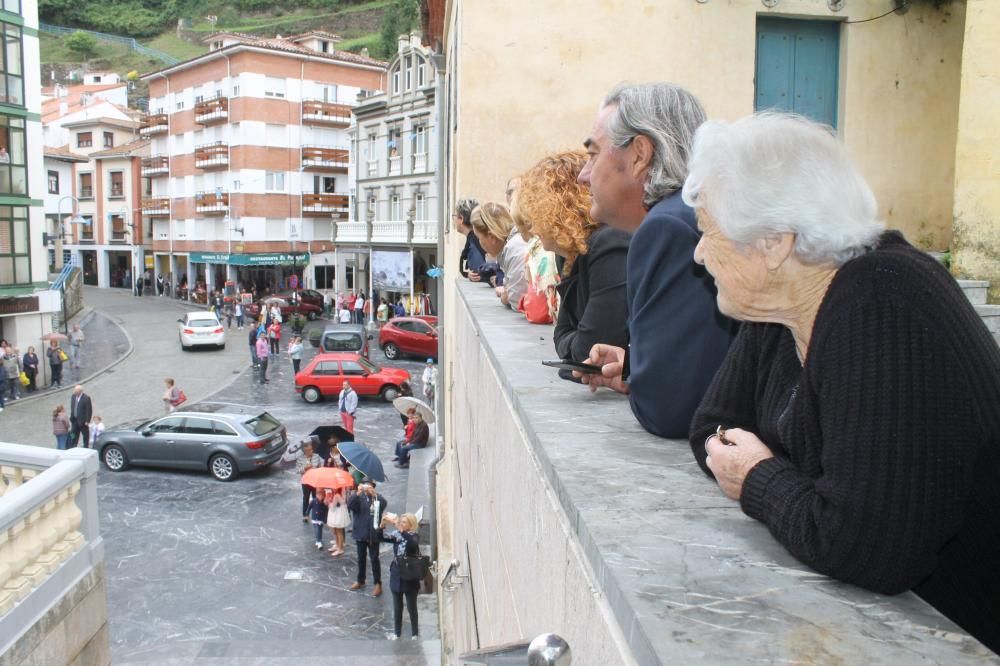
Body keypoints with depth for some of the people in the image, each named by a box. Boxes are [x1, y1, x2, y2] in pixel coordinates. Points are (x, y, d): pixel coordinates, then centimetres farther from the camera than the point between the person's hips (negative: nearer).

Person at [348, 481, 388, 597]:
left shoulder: (377, 497, -4)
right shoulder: (357, 496, -4)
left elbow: (384, 504, -24)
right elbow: (350, 505, -23)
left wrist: (374, 494, -37)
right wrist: (358, 493, -38)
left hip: (373, 534, -2)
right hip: (360, 533, 2)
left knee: (374, 559, 2)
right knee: (361, 558, 17)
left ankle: (378, 584, 9)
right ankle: (360, 581, 32)